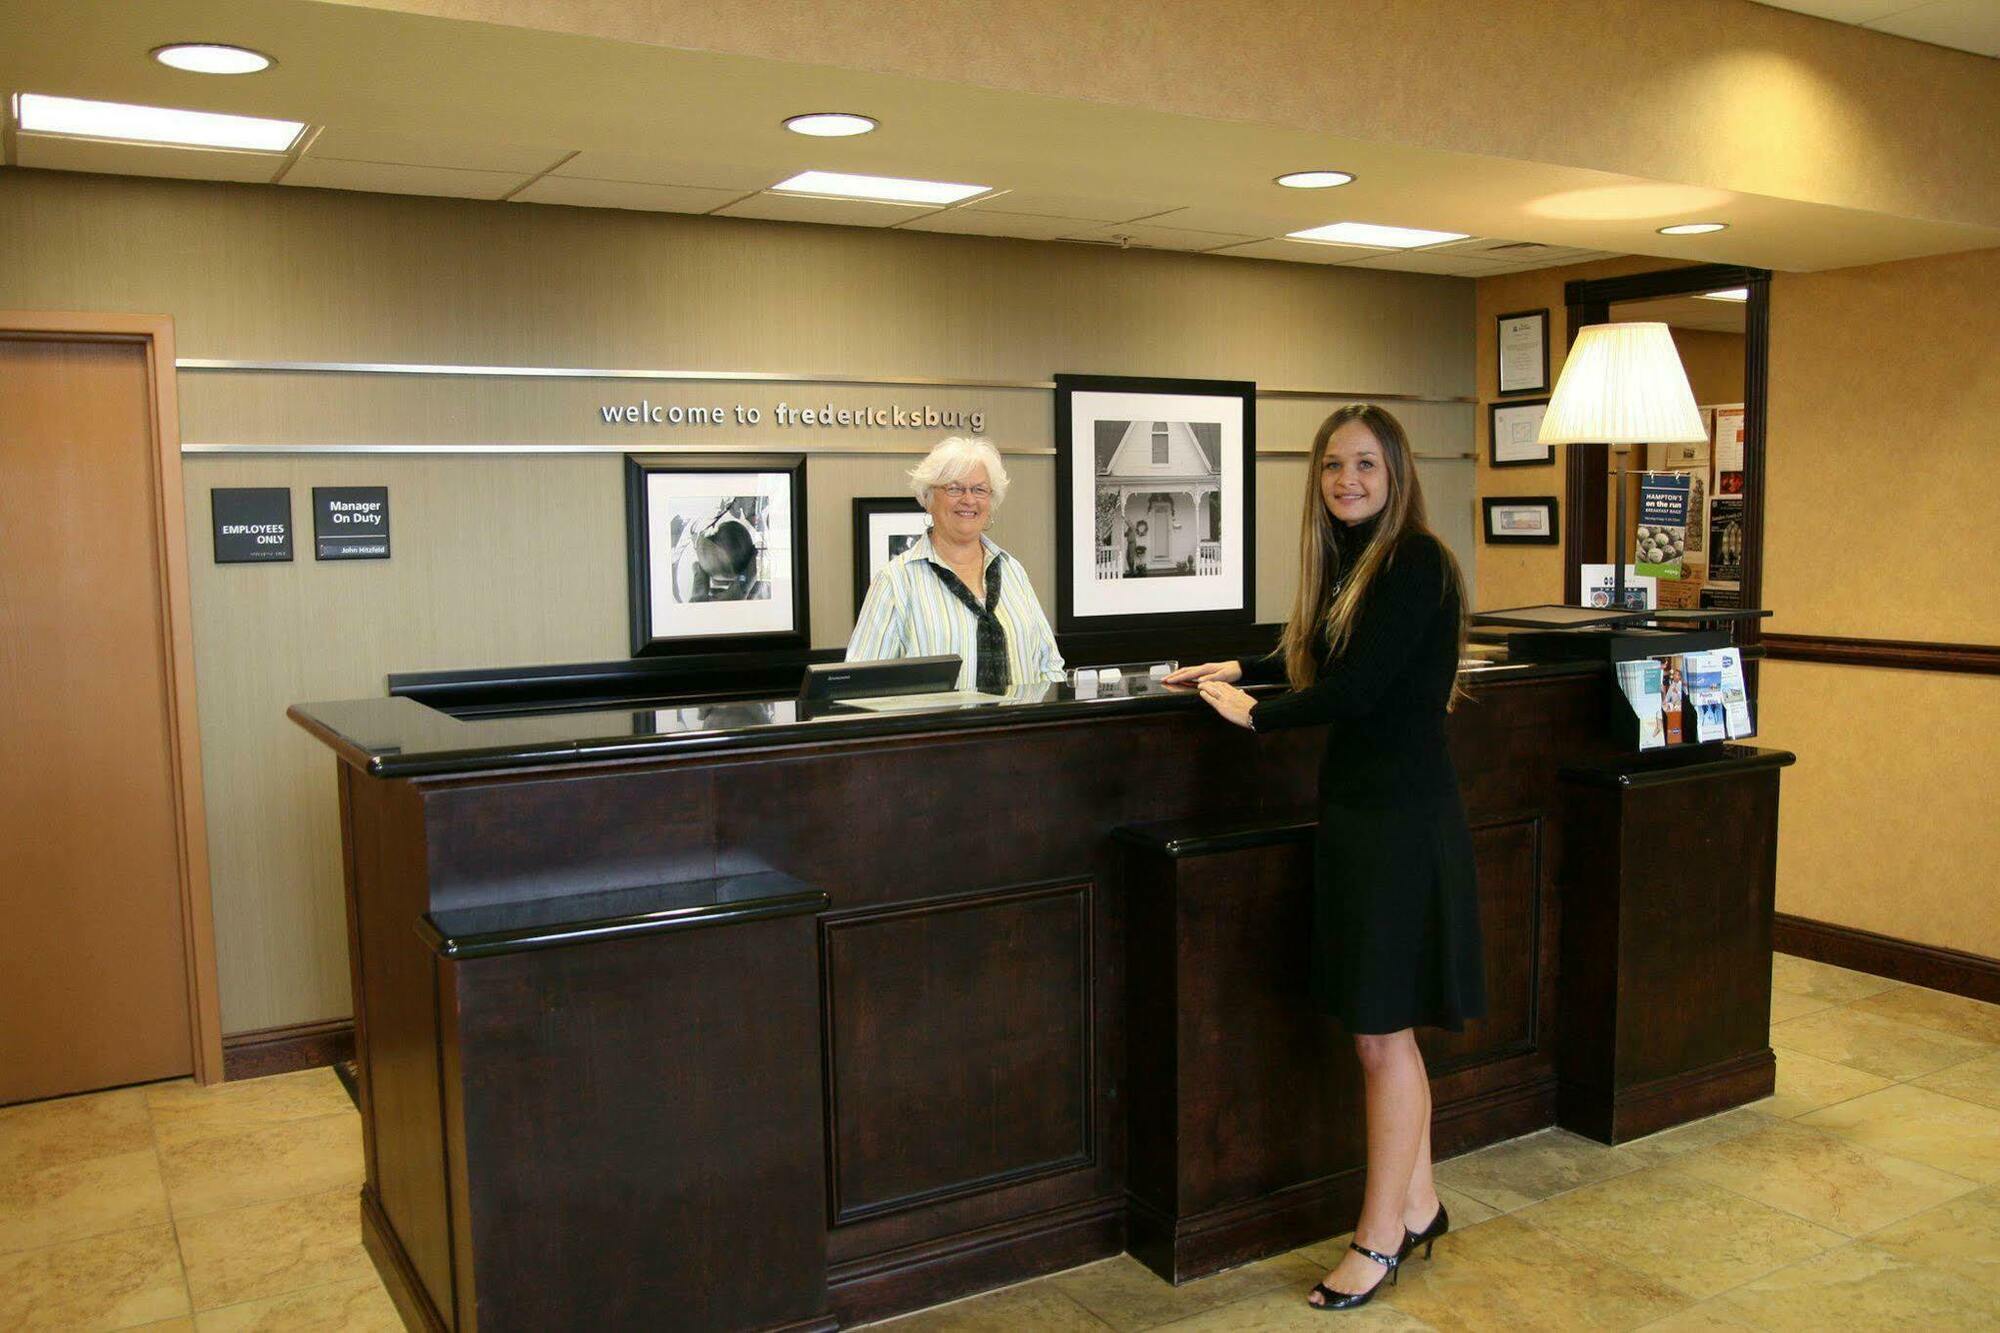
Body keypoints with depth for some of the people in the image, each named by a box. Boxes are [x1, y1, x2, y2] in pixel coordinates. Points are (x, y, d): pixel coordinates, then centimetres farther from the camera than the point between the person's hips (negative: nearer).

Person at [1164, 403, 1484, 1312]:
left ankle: (1380, 1240, 12)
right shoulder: (1349, 562, 12)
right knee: (1380, 1030, 14)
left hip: (1404, 819, -8)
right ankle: (1418, 1207, 28)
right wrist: (1236, 670, 25)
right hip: (1357, 809, 8)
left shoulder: (1415, 563, -14)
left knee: (1384, 1033, 0)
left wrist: (1252, 716, -7)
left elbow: (1355, 688, -20)